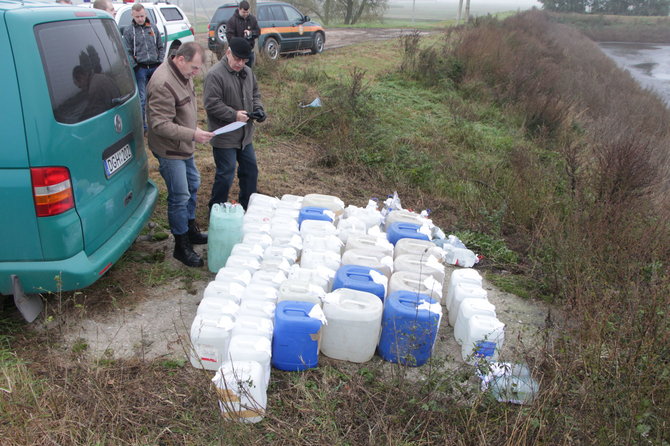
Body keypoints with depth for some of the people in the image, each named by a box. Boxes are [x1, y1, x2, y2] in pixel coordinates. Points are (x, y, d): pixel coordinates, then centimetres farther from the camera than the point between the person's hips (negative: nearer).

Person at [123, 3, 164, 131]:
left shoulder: (153, 28, 10)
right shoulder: (128, 30, 1)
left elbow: (161, 47, 15)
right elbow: (127, 52, 1)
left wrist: (160, 61, 2)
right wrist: (134, 65, -13)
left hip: (155, 67, 3)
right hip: (140, 68, -3)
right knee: (141, 99, -1)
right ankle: (142, 126, 6)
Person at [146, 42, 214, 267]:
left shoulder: (182, 74, 3)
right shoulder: (163, 84, -28)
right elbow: (160, 125, -30)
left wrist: (195, 127, 10)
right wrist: (192, 134, -32)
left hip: (184, 147, 10)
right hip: (170, 150, -10)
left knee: (192, 184, 22)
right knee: (180, 196, -3)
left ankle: (190, 229, 41)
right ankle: (181, 246, 11)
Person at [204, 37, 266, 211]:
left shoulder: (247, 72, 7)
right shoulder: (215, 75, -18)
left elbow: (255, 93, 20)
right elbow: (211, 105, -21)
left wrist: (258, 108, 1)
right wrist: (234, 115, -24)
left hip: (245, 135, 8)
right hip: (224, 137, -8)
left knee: (250, 171, 17)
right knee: (226, 175, 0)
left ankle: (248, 207, 34)